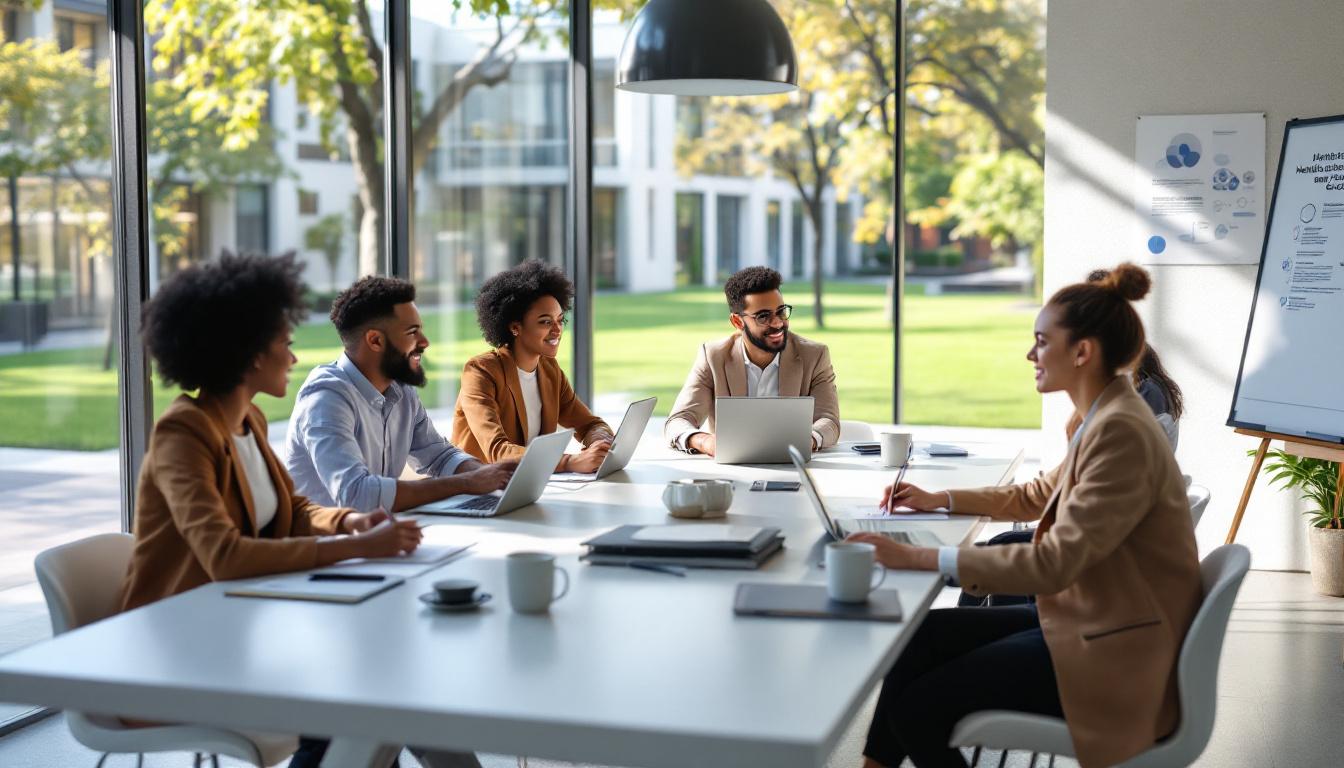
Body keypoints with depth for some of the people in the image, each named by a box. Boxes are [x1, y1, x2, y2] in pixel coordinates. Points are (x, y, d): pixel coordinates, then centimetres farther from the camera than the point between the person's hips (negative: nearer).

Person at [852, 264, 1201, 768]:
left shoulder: (1121, 432, -23)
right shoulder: (1105, 418, 8)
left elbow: (1055, 562, -29)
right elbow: (1035, 497, 24)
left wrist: (920, 558, -29)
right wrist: (940, 500, 15)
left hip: (1115, 653, -10)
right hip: (1085, 620, 10)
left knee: (918, 708, -12)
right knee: (924, 633, 6)